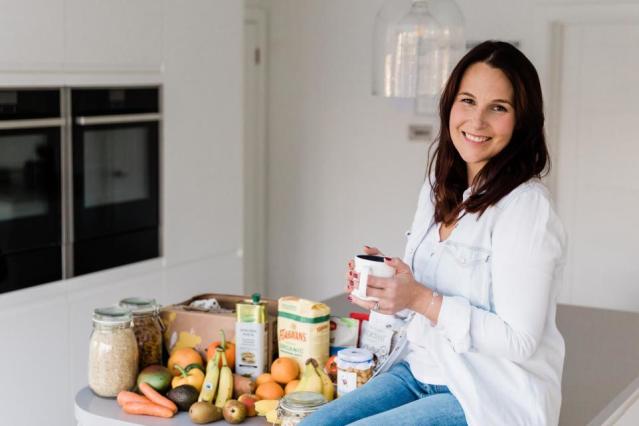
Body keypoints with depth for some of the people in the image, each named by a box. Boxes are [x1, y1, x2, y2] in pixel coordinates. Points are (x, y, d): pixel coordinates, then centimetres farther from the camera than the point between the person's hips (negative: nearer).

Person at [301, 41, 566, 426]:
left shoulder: (525, 207, -18)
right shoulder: (439, 189, 7)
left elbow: (518, 341, -19)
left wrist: (421, 300, -24)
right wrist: (384, 285, -5)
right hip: (422, 372, 8)